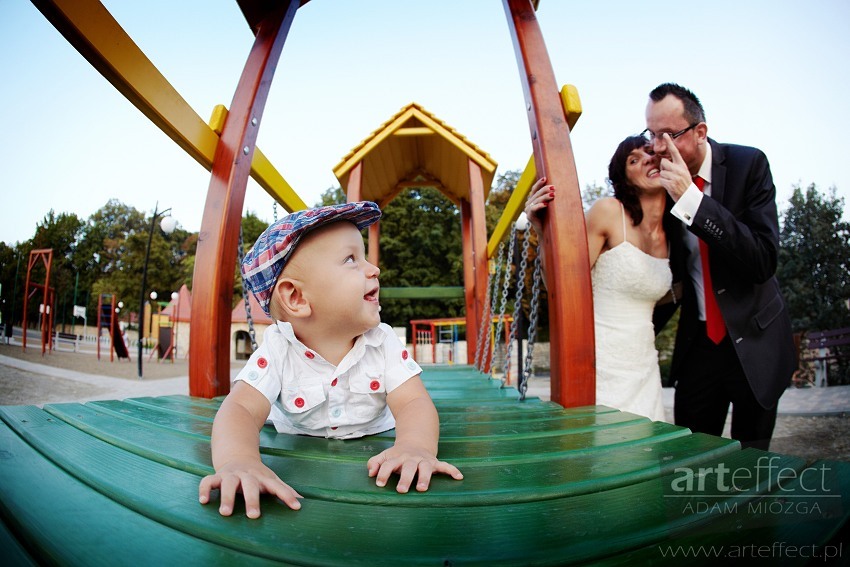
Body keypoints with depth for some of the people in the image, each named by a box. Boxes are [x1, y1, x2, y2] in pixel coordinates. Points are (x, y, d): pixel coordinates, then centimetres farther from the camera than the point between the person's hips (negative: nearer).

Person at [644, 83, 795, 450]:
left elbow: (763, 260, -25)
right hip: (697, 341, 2)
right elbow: (671, 274, 3)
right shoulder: (658, 180, -6)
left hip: (754, 339, -2)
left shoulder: (748, 164, -12)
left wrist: (691, 198, -31)